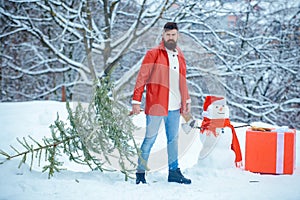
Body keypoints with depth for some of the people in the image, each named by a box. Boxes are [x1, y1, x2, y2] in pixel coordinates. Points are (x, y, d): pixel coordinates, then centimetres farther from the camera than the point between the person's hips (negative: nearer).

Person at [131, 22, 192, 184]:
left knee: (173, 139, 12)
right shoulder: (153, 54, -5)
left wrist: (187, 100, 17)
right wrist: (136, 100, -12)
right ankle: (140, 173, 6)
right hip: (155, 104, -6)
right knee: (150, 139, -1)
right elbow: (142, 78, -7)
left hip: (175, 107, 6)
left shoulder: (180, 56, 14)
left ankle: (174, 171, 20)